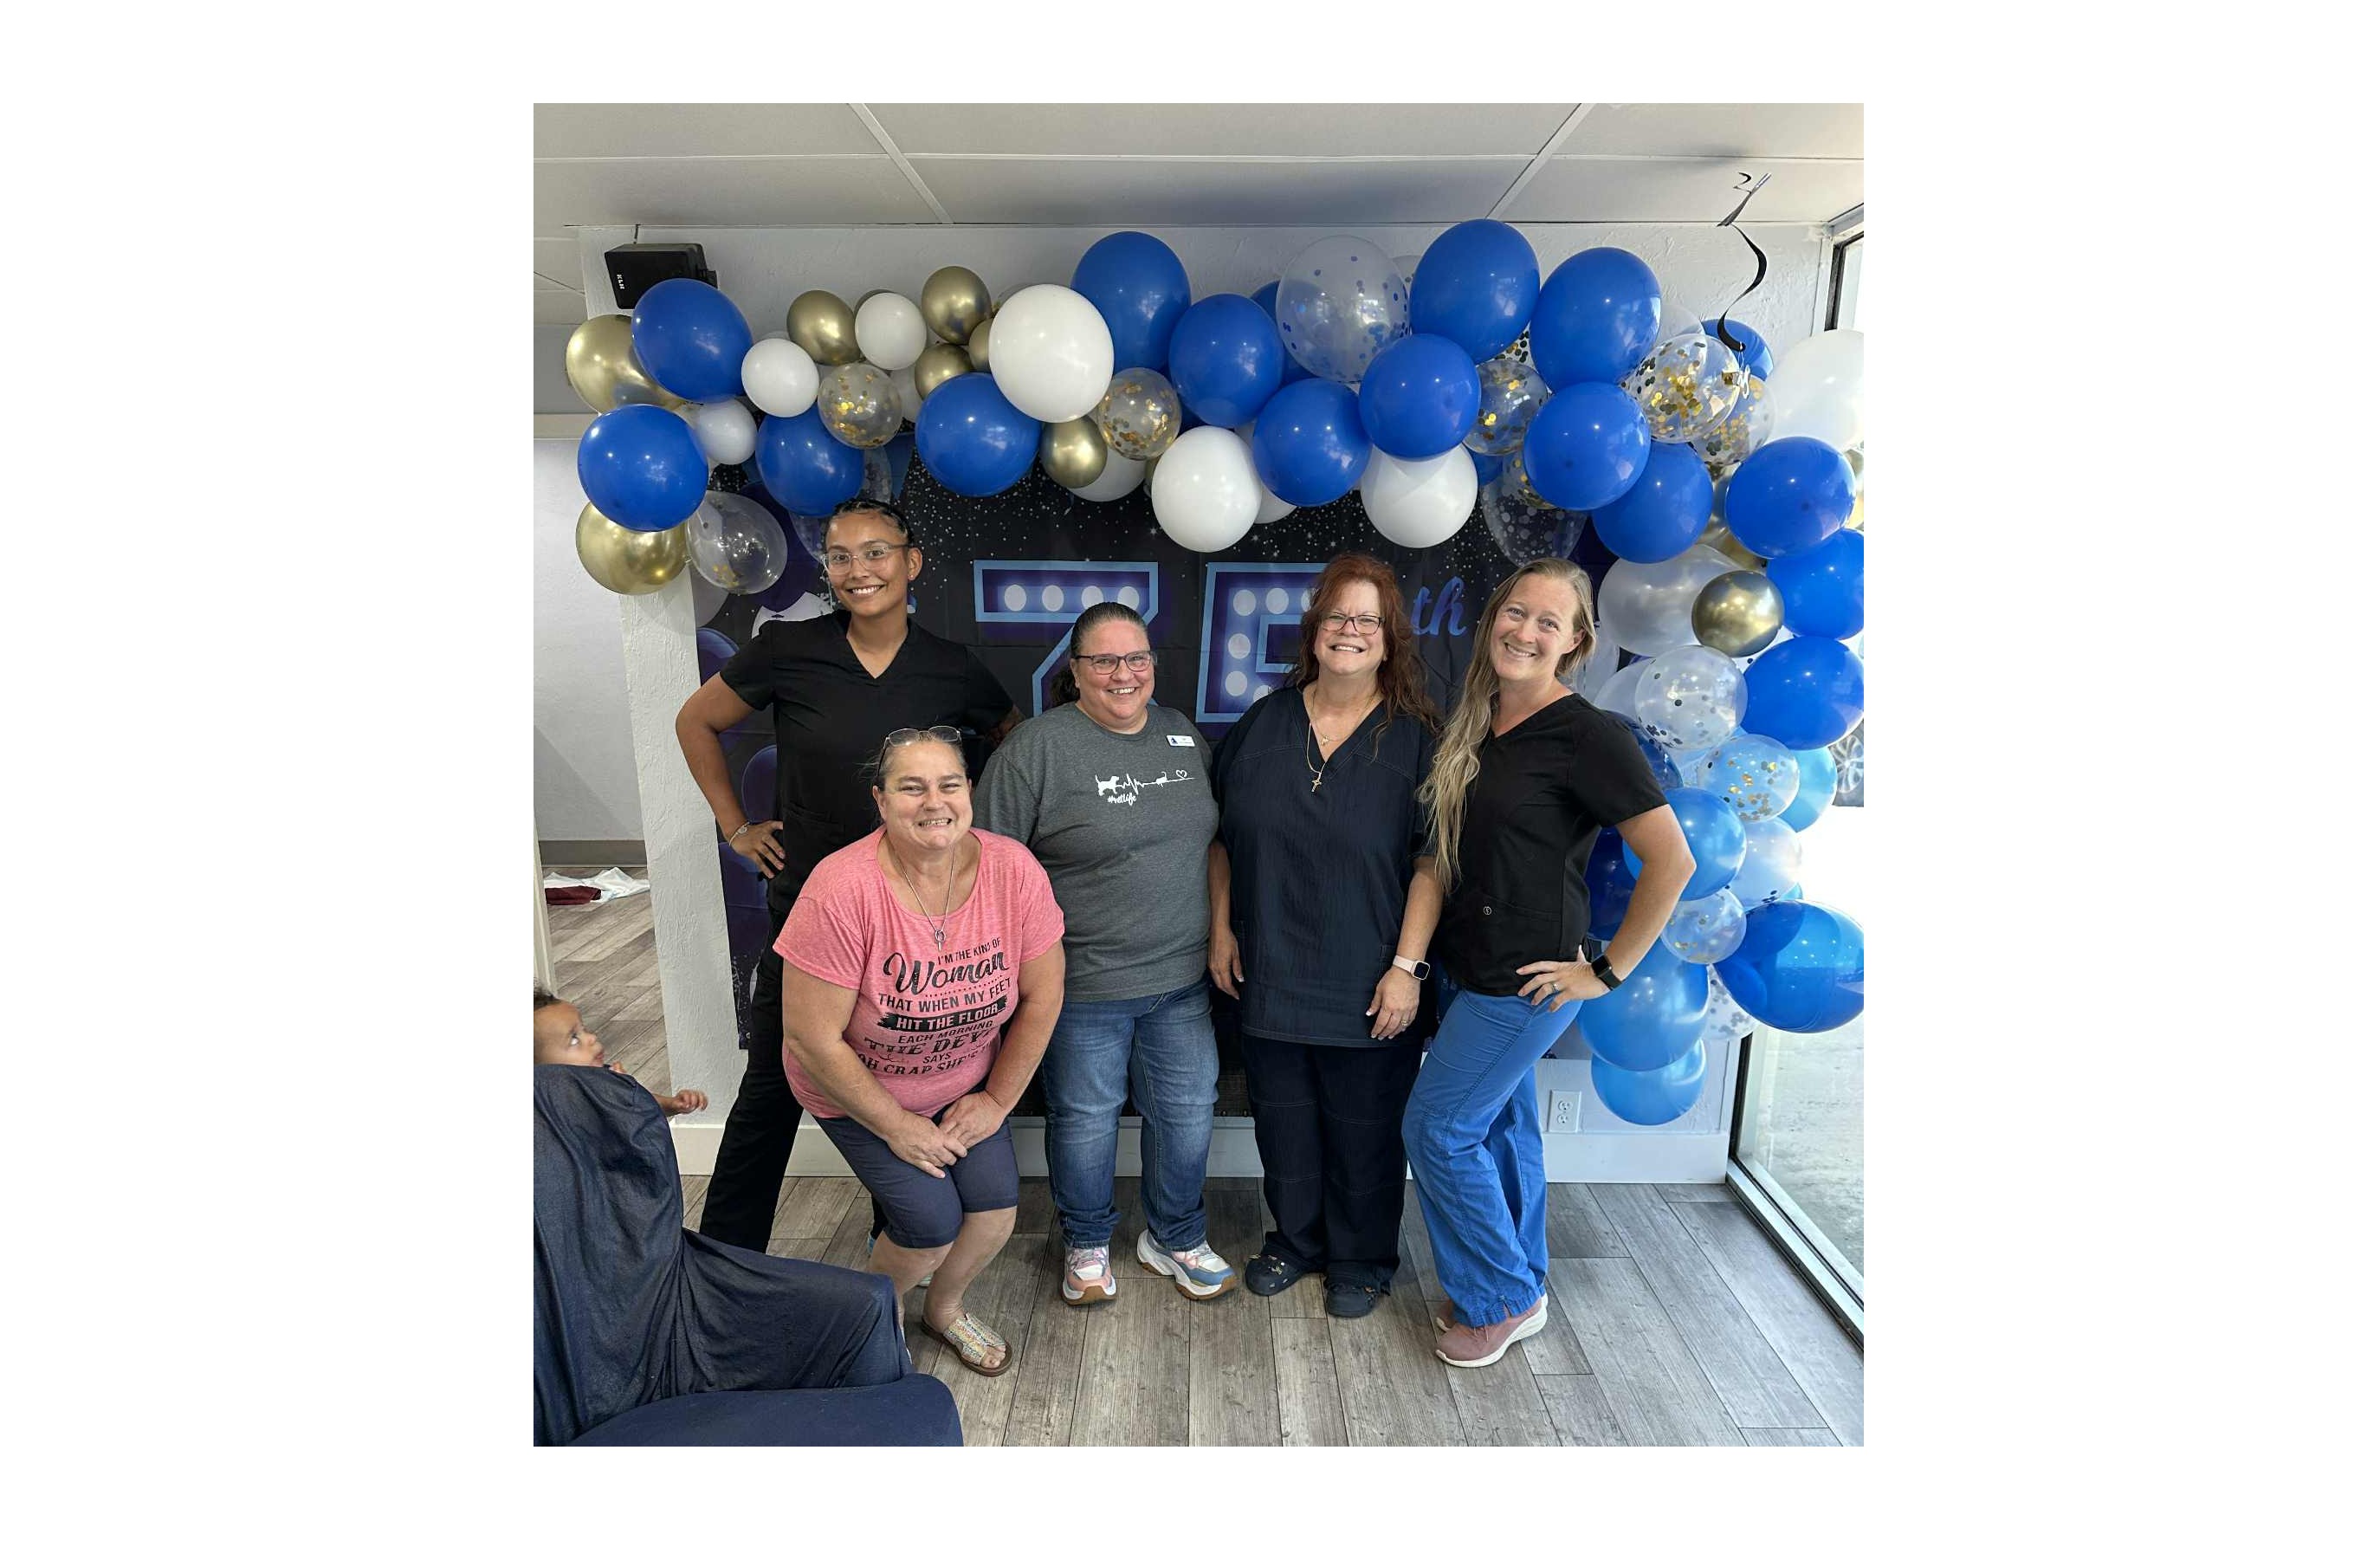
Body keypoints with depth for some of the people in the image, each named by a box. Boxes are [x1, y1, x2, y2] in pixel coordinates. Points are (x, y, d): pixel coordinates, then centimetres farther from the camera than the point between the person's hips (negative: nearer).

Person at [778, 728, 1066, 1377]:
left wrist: (998, 1099, -5)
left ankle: (946, 1307, 27)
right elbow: (813, 1041, -23)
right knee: (932, 1222, -12)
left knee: (995, 1204, -8)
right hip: (858, 1091, -3)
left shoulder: (1013, 870, -20)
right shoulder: (843, 890, -30)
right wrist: (896, 1126, -15)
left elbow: (1042, 994, -8)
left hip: (965, 1083, 3)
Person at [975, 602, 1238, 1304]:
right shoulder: (1037, 748, -13)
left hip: (1181, 977, 5)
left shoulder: (1185, 737, 5)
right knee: (1085, 1116, 13)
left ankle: (1176, 1238, 39)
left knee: (1187, 1109, 15)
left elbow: (1211, 838, 16)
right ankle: (1086, 1245, 38)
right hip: (1083, 983, -5)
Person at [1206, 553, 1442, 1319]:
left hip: (1368, 986, -3)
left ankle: (1360, 1260, 36)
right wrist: (1221, 928, 4)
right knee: (1283, 1119, 18)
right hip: (1269, 974, 3)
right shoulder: (1263, 723, 2)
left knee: (1365, 1129, 12)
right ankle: (1294, 1240, 42)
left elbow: (1433, 861, -9)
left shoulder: (1418, 739, -7)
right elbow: (1222, 834, 9)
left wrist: (1407, 966, -14)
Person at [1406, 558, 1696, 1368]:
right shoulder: (1472, 724, 4)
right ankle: (1521, 1287, 39)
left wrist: (1607, 969, -15)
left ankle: (1503, 1299, 23)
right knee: (1501, 1125, 19)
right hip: (1472, 967, 7)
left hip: (1525, 981, -7)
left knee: (1437, 1128, 1)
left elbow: (1672, 859, -20)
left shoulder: (1586, 734, -19)